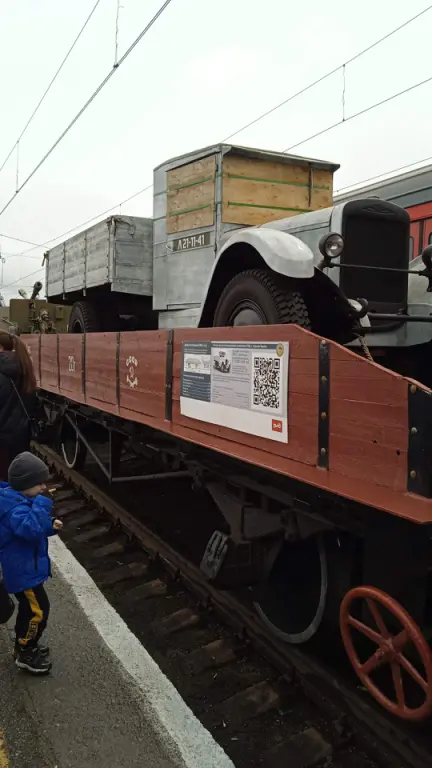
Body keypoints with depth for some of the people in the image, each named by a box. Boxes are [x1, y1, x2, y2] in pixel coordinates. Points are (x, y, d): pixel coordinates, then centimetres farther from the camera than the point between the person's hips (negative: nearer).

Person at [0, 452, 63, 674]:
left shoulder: (18, 500, 4)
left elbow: (33, 528, 16)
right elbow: (30, 528, -46)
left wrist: (50, 525, -2)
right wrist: (42, 504, -39)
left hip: (24, 567, 11)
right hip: (22, 570, -11)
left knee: (29, 608, 23)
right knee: (38, 610, -1)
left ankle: (24, 646, 39)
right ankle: (25, 654, 15)